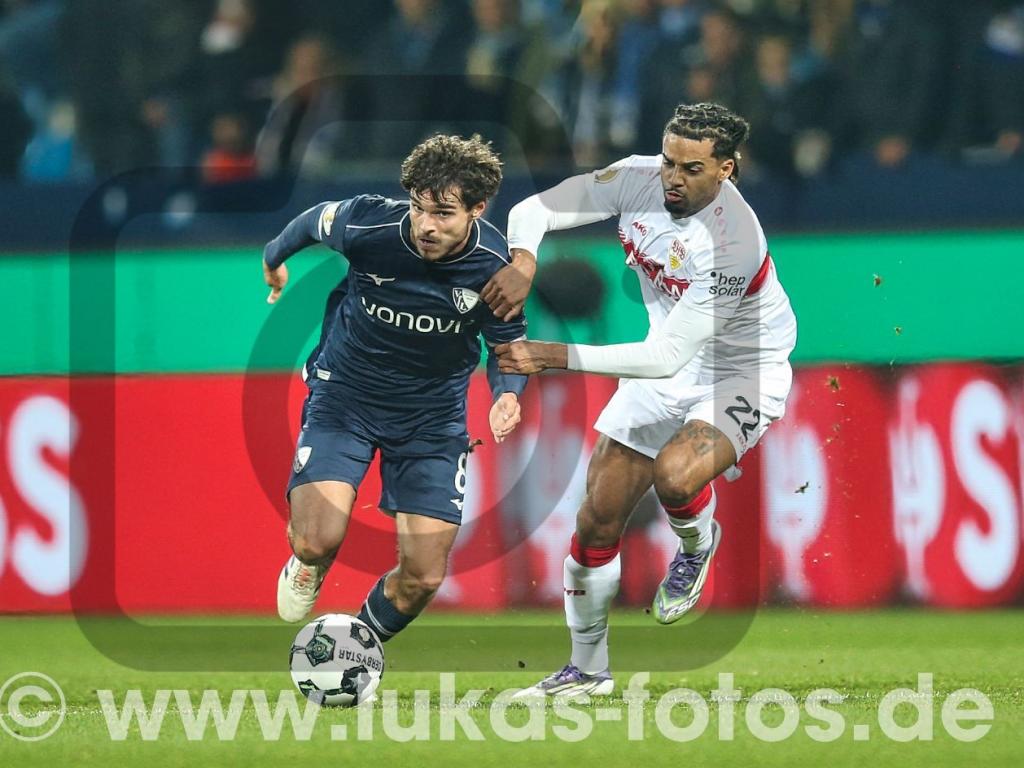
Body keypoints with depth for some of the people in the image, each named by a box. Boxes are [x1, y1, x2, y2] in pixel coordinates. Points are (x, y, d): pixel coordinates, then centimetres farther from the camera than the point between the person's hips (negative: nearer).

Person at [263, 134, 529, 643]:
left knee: (423, 578, -3)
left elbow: (508, 342, 1)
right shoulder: (368, 224, -25)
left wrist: (508, 395, -21)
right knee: (318, 542, -22)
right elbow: (316, 221, 0)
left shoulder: (495, 267, -19)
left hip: (434, 414, 2)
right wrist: (273, 262, 21)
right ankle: (306, 568, 18)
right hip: (345, 396, -2)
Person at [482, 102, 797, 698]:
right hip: (668, 365, 6)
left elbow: (667, 357, -34)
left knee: (674, 475, -34)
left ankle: (698, 545, 4)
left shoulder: (733, 241, -33)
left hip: (744, 374, -6)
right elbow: (534, 209, -9)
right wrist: (522, 265, -32)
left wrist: (558, 357, -36)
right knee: (599, 516, 2)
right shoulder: (637, 178, -15)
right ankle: (588, 670, 21)